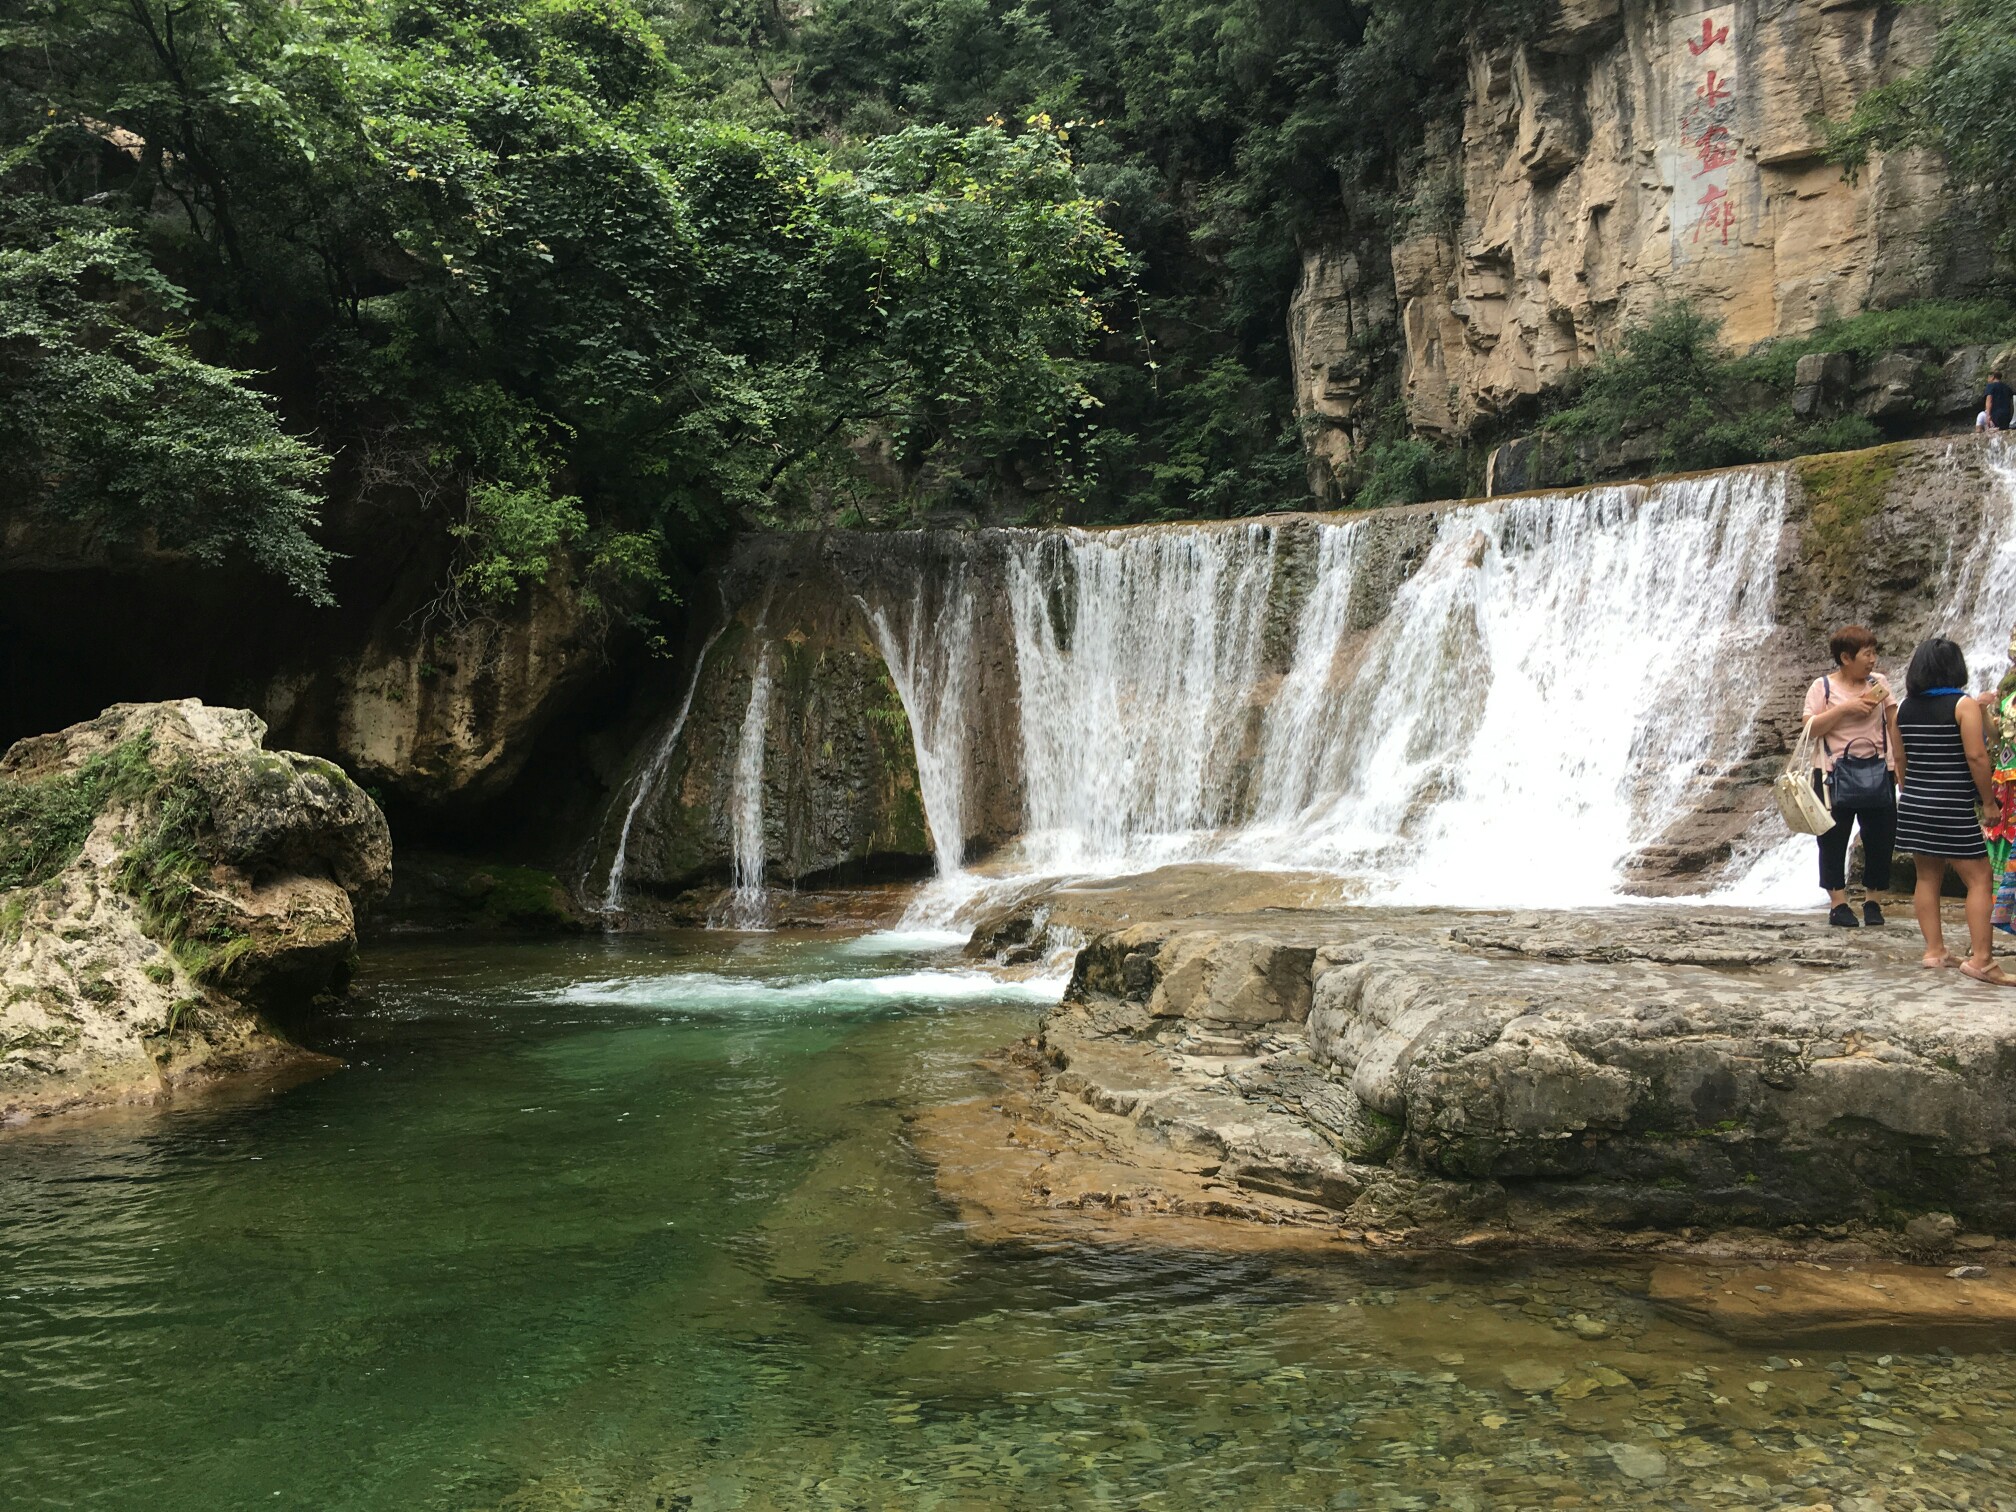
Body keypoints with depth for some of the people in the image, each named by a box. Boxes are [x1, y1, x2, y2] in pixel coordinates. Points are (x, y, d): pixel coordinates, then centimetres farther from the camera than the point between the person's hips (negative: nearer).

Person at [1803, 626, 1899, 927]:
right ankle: (1838, 904, 8)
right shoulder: (1822, 686, -2)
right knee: (1833, 842, 1)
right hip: (1834, 775, -3)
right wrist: (1844, 708, -19)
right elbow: (1811, 729, -9)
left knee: (1880, 839, 5)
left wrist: (1901, 764, 0)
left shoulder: (1878, 683, 7)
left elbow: (1894, 724, 7)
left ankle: (1872, 902, 17)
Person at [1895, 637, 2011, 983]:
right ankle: (1980, 959, -7)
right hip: (1953, 810, -6)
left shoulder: (1904, 708, 6)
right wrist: (1989, 802, -8)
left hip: (1915, 807, 6)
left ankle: (1934, 951, 14)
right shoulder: (1964, 704, -11)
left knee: (1927, 878, 12)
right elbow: (1976, 756, -16)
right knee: (1979, 880, -2)